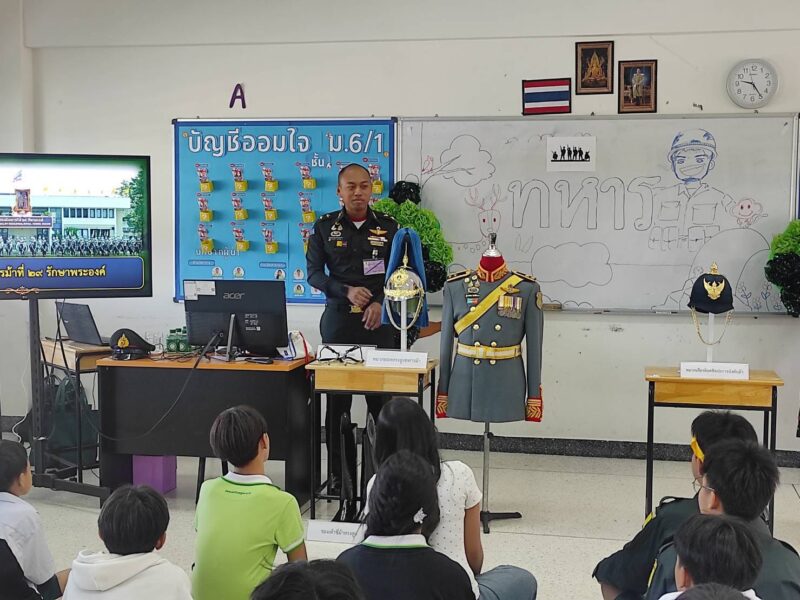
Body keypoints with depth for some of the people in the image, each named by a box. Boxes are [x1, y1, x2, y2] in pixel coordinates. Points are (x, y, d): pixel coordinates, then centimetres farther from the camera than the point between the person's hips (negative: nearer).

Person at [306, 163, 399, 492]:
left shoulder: (388, 227, 7)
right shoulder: (325, 227, 6)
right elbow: (313, 273, 3)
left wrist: (381, 302, -11)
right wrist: (347, 291, -13)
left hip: (379, 320, 0)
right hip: (338, 319, 0)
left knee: (381, 398, -2)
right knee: (336, 400, 2)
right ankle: (338, 473, 11)